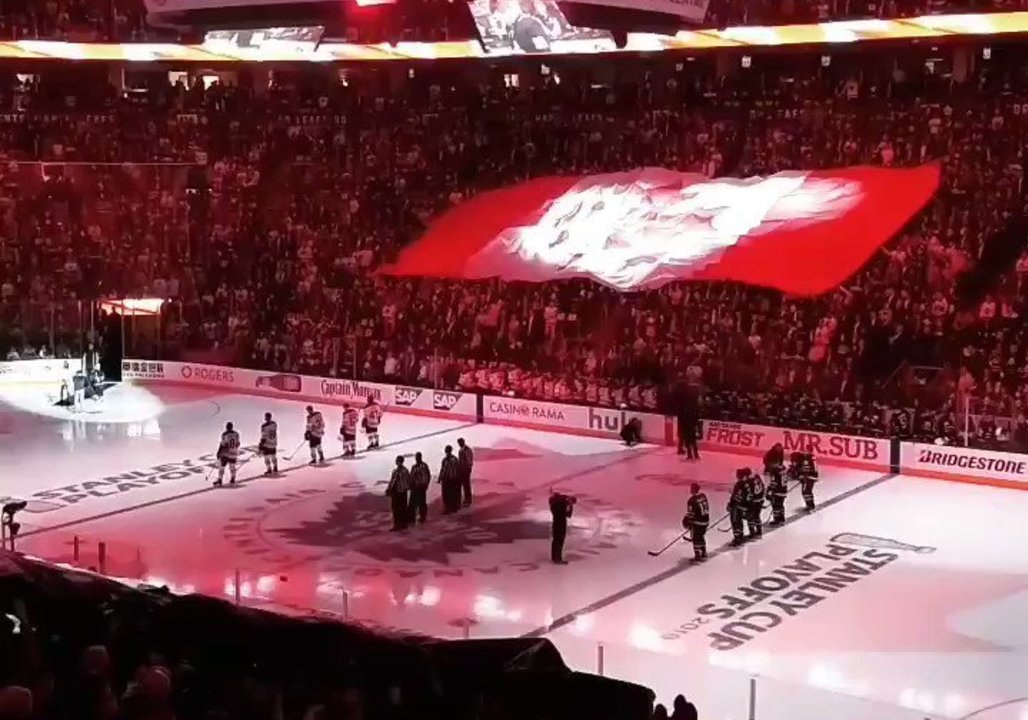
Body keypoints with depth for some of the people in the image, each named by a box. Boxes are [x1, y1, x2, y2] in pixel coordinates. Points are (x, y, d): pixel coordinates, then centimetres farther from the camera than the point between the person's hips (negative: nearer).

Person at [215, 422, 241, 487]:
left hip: (225, 453, -5)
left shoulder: (225, 434, -12)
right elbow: (237, 444, 11)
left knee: (221, 467, 0)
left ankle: (219, 481, -5)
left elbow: (222, 444, -12)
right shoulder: (236, 434, 3)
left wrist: (218, 453, -3)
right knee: (232, 466, 19)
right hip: (233, 453, 5)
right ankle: (232, 480, 22)